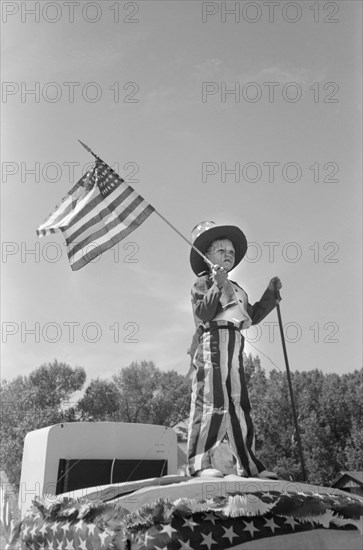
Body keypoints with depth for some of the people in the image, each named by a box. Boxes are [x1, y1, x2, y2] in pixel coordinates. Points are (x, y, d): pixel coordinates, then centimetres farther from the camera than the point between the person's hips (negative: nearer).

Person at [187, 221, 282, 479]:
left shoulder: (236, 288, 28)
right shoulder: (203, 283, 4)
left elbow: (253, 315, 26)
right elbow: (203, 313, -12)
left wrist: (271, 293, 23)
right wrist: (217, 286, -21)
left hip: (235, 348, 8)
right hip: (212, 342, -8)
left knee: (240, 406, 9)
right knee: (213, 403, -13)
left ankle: (248, 465, 15)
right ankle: (198, 462, -7)